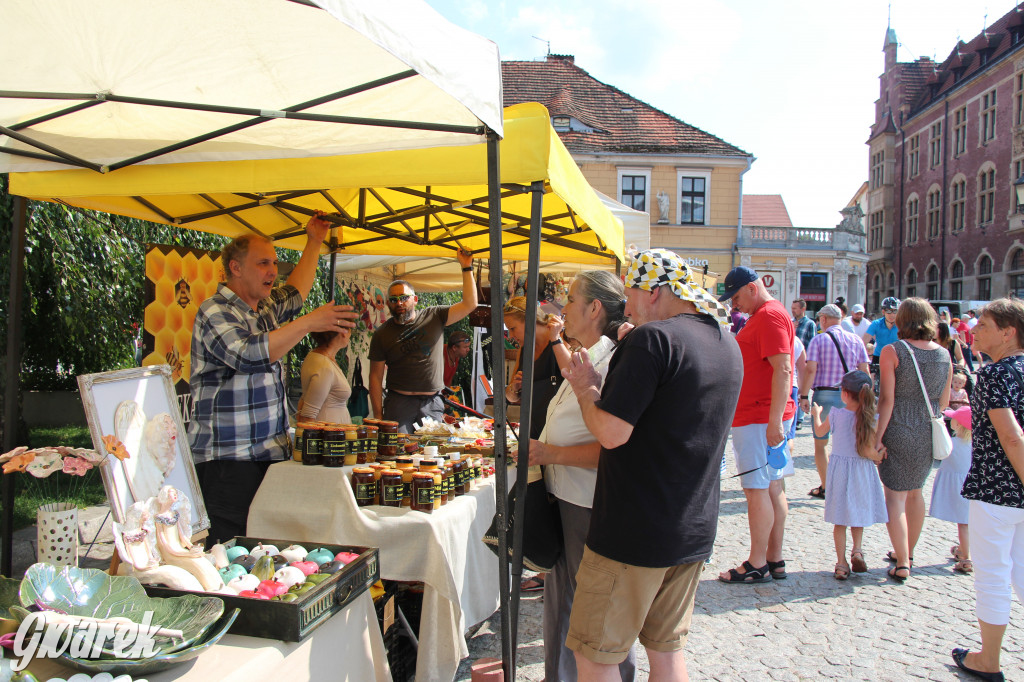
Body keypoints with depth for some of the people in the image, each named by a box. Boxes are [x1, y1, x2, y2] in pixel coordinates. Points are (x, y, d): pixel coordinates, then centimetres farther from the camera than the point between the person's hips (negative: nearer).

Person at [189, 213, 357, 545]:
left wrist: (314, 243, 34)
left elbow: (295, 292, 36)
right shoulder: (215, 312, -9)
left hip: (269, 454, 8)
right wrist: (309, 323, -24)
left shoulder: (265, 308, 16)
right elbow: (250, 355, -26)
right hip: (228, 460, -8)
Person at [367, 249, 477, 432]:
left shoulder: (434, 316, 6)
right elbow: (375, 377, 3)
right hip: (399, 403, -1)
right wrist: (378, 417, -4)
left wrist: (466, 268, -5)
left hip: (432, 404, 1)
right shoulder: (382, 334, 4)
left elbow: (469, 304, -1)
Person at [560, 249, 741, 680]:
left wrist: (586, 388, -5)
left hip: (633, 534, -8)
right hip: (695, 531, 9)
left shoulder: (653, 338, -18)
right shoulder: (728, 345, 9)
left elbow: (612, 433, -23)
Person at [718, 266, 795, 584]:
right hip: (764, 416, 10)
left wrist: (774, 422, -25)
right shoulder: (761, 315, 19)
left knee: (756, 488, -5)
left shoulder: (770, 316, -14)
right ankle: (775, 560, 19)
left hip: (759, 418, -10)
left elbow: (782, 370, -22)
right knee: (772, 486, 12)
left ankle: (757, 565, 3)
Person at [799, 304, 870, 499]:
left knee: (820, 444, 9)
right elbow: (864, 371, 5)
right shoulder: (856, 340, 7)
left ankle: (824, 487, 12)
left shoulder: (819, 340, -4)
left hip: (824, 395, -3)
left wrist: (804, 396, -10)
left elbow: (810, 369, -13)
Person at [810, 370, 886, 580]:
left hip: (840, 470, 0)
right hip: (862, 472, 0)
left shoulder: (835, 414, -8)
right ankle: (857, 551, 8)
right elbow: (868, 452, -16)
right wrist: (884, 459, 3)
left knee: (840, 520, 8)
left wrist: (817, 414, 31)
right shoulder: (870, 418, -12)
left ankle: (842, 563, 9)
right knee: (859, 515, 21)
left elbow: (819, 431, 13)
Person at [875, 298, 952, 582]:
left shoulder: (893, 351, -13)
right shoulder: (944, 355, 2)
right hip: (929, 433, 5)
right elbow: (944, 402, 9)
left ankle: (902, 564, -1)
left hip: (899, 431, -5)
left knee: (895, 495, 2)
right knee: (915, 492, 20)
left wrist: (878, 436, -11)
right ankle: (907, 552, 34)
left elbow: (887, 399, -15)